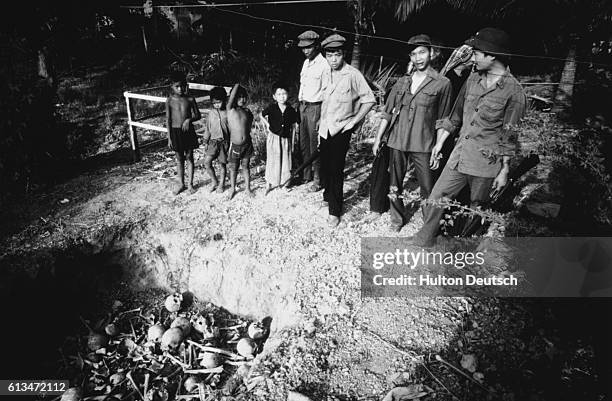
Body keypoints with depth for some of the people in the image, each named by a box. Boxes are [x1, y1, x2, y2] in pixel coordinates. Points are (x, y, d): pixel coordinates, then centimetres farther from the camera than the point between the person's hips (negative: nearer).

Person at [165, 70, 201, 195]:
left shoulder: (190, 99, -3)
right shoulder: (170, 101, -3)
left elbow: (198, 115, 2)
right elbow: (168, 120, 0)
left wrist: (189, 120, -19)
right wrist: (169, 138, -3)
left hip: (188, 131, 0)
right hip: (175, 132, 1)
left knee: (189, 158, 9)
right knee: (179, 159, 11)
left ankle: (190, 184, 20)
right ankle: (181, 184, 25)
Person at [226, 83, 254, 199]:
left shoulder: (247, 111, 5)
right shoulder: (230, 109, -6)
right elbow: (233, 93, -18)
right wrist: (237, 85, -3)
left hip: (247, 144, 3)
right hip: (235, 145, -2)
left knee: (245, 167, 13)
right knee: (233, 168, 10)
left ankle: (247, 188, 26)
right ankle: (232, 189, 27)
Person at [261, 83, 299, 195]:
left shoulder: (291, 110, -3)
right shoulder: (271, 108, -8)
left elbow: (294, 126, 7)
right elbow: (262, 116, 11)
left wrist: (292, 142, 7)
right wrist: (267, 125, -1)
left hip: (286, 139, 2)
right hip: (273, 138, -2)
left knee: (285, 161, 7)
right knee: (272, 161, 3)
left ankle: (284, 182, 23)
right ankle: (269, 184, 14)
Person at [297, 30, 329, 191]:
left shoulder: (324, 64, -12)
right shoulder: (306, 62, 14)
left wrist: (323, 117, -18)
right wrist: (300, 103, 16)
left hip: (315, 107, -8)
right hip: (302, 106, 8)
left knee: (315, 144, -3)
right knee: (303, 143, 12)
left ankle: (318, 178, 9)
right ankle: (306, 174, 25)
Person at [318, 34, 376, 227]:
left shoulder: (352, 74, -12)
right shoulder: (326, 74, 8)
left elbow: (369, 100, -9)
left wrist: (354, 121, -9)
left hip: (341, 130, -6)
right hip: (325, 129, 6)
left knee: (336, 170, -5)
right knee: (325, 166, 13)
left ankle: (335, 211, 5)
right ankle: (328, 196, 35)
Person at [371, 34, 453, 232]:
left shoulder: (442, 84, 0)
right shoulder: (402, 82, 11)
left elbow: (442, 122, -1)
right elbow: (387, 112, 12)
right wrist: (378, 139, 7)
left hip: (423, 145, -3)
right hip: (397, 142, 4)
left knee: (428, 190, 0)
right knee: (395, 186, 11)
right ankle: (398, 218, 31)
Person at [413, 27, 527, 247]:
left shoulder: (513, 91, -10)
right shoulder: (473, 79, 8)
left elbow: (510, 136, -8)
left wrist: (504, 170, -7)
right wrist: (440, 142, 13)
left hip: (486, 163, -5)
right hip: (459, 155, 5)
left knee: (477, 209, 8)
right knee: (435, 199, 4)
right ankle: (423, 241, 19)